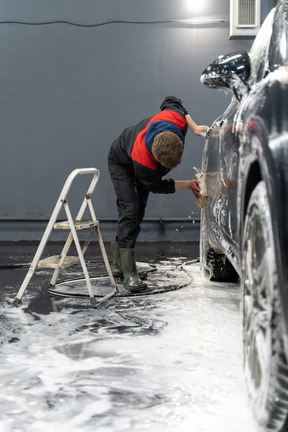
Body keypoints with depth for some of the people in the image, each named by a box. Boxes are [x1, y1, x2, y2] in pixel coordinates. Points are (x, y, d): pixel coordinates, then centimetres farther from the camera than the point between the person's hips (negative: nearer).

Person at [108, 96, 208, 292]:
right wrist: (189, 184, -25)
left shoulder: (177, 120, -36)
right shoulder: (143, 160, -45)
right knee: (130, 209, -22)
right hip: (121, 163, -7)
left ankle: (118, 264, 16)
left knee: (138, 212, 5)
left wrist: (194, 127, -17)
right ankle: (129, 273, -23)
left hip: (143, 166, 7)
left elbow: (172, 101, -10)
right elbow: (157, 187, -25)